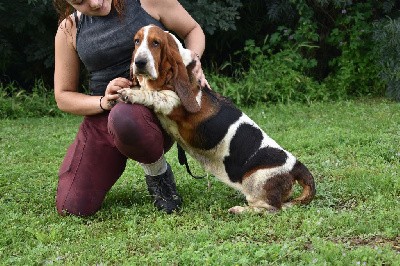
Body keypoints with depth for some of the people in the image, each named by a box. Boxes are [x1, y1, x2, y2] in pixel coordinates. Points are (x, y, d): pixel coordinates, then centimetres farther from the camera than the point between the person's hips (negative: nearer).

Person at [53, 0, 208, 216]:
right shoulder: (69, 30, 3)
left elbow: (192, 30, 11)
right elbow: (63, 97, 8)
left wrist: (193, 58, -12)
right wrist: (103, 102, -13)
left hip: (155, 109, -3)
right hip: (102, 118, 4)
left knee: (124, 118, -42)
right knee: (72, 208, -10)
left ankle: (158, 172, -9)